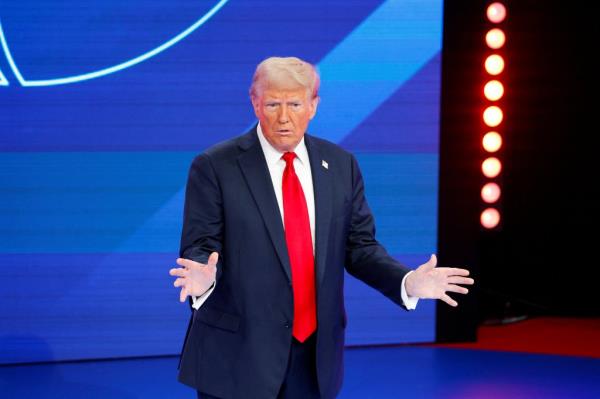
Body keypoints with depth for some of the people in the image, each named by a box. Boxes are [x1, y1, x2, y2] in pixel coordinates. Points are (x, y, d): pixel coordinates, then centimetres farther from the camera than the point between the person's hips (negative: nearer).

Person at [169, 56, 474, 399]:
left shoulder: (341, 165, 6)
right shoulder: (215, 167, -6)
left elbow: (359, 247, 8)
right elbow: (200, 248, -9)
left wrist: (409, 282, -9)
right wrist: (202, 277, -32)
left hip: (316, 356, 4)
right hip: (238, 355, -4)